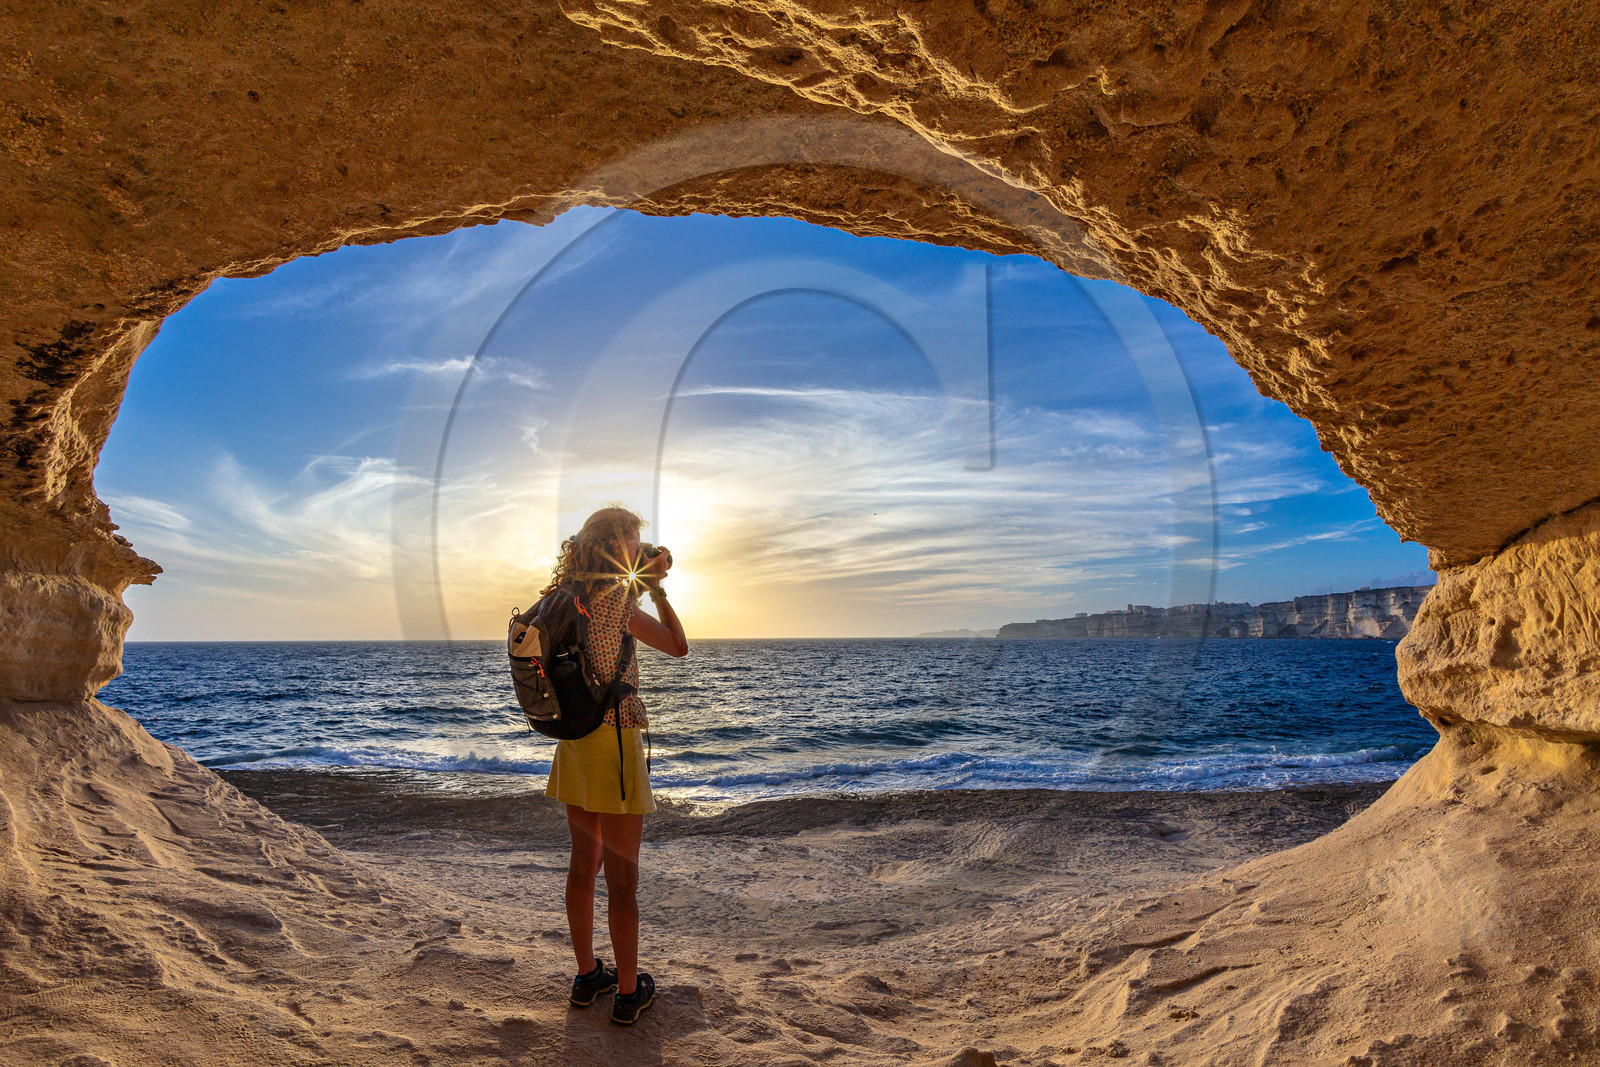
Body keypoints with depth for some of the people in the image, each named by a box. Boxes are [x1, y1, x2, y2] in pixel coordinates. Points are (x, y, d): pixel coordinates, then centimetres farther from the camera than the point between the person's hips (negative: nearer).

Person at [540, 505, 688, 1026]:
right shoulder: (617, 599, -17)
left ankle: (587, 974, 33)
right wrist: (657, 589, 1)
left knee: (583, 864, 19)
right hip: (615, 740, -8)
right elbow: (678, 646, -7)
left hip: (573, 741, 8)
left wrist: (646, 577, 26)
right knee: (622, 876, 5)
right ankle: (628, 991, 18)